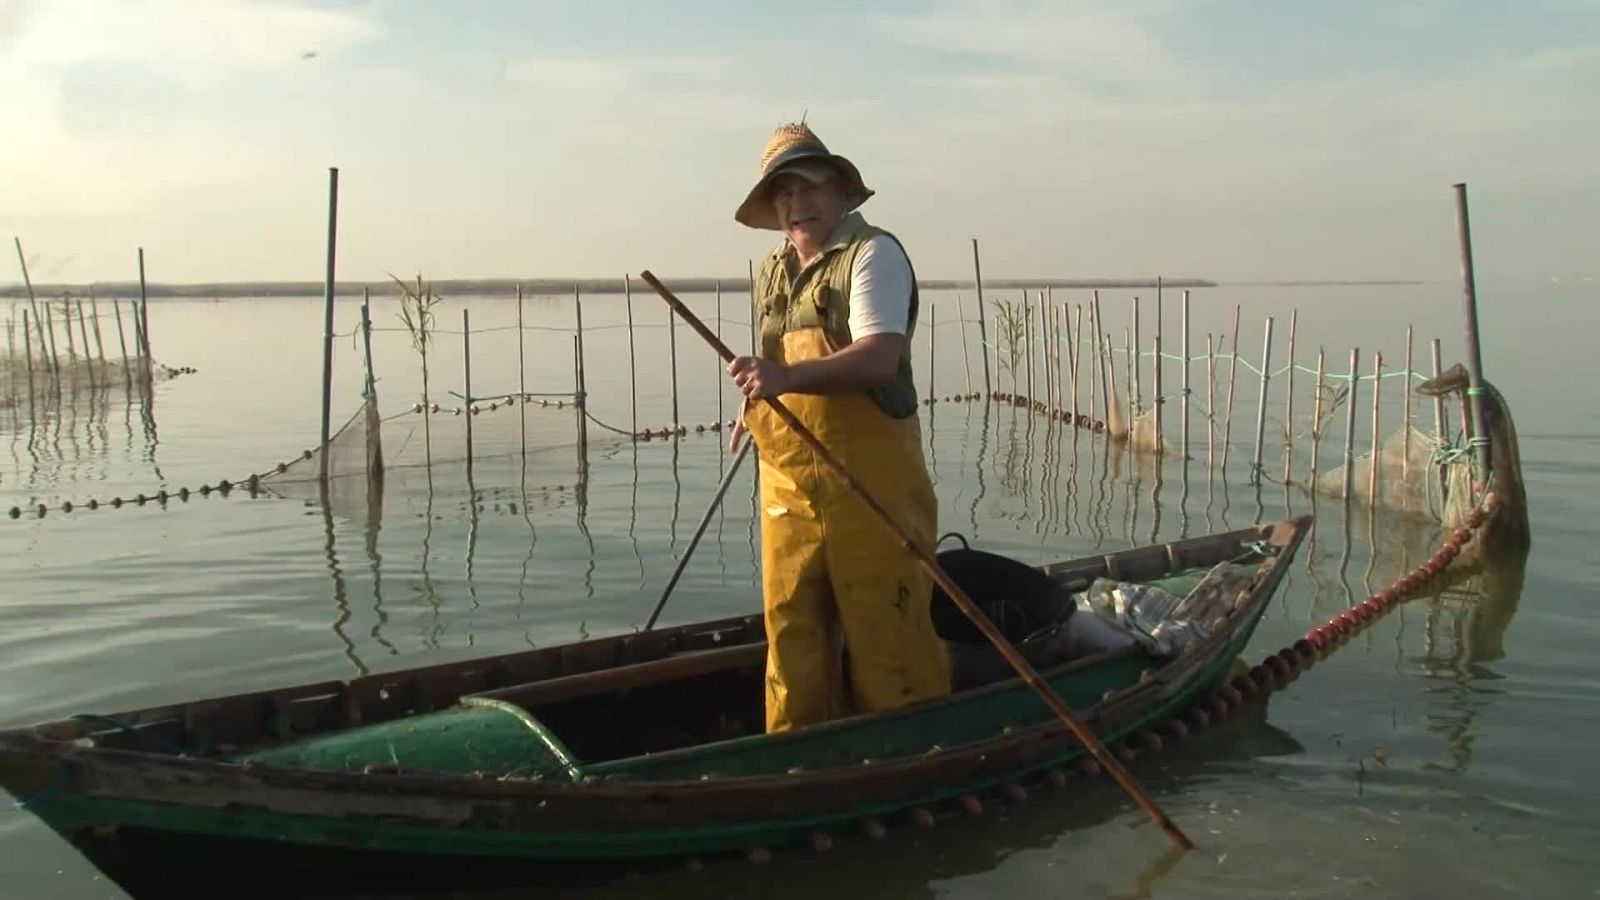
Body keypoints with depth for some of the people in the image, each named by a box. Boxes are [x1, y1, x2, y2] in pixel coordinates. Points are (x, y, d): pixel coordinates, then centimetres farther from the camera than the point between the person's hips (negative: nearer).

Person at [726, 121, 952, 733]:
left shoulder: (873, 253, -6)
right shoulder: (771, 274, 17)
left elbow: (879, 357, -22)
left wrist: (788, 377, -32)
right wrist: (757, 401, 14)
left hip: (869, 480, -6)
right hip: (786, 482, 7)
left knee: (884, 628, -1)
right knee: (791, 626, 9)